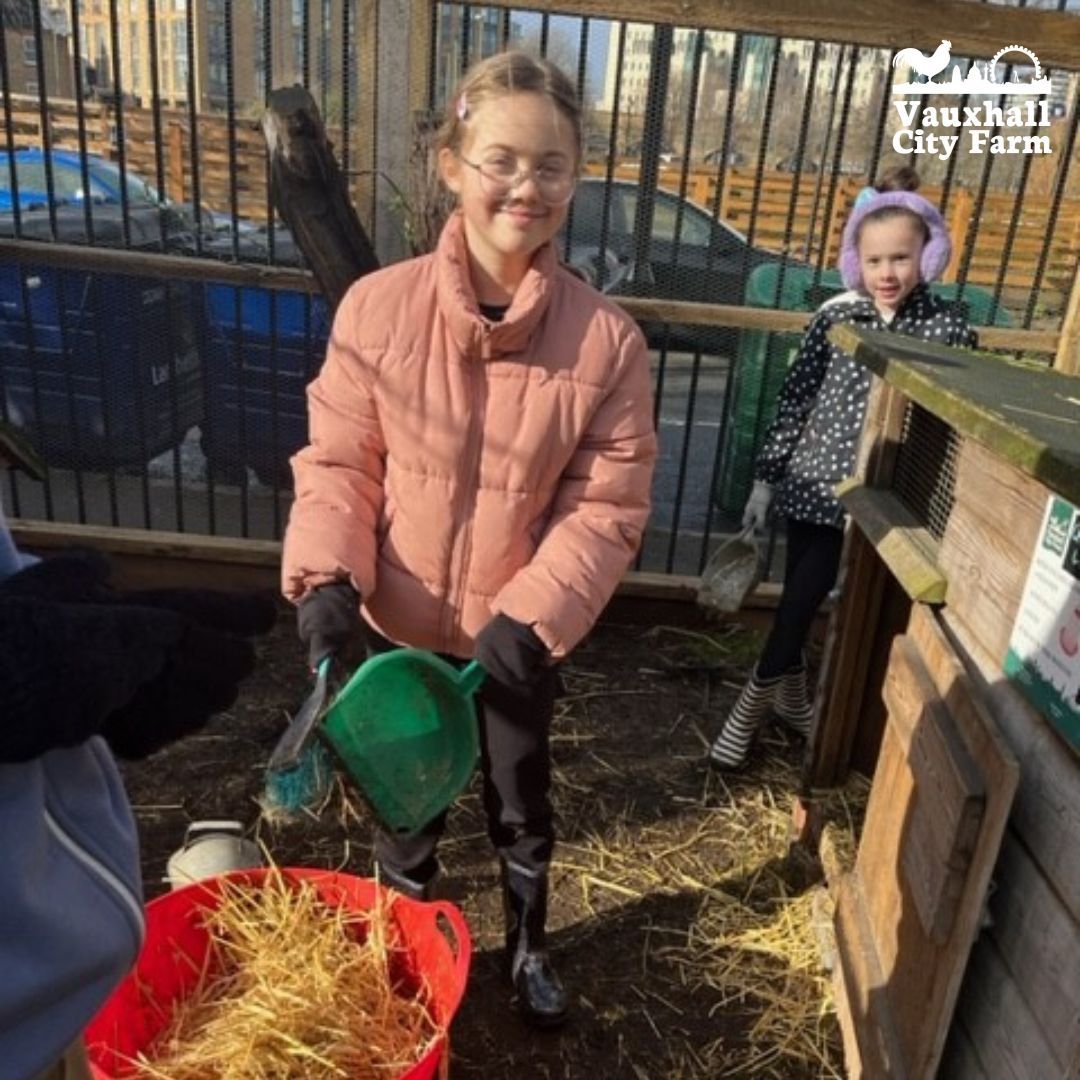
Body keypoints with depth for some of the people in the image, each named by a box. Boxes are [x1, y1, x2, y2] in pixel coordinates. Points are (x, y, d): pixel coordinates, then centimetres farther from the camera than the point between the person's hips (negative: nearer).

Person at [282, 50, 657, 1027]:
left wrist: (531, 616, -22)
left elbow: (609, 506, -13)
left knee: (521, 804, 23)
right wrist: (328, 575, -22)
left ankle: (527, 947, 54)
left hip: (523, 633, 0)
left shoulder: (607, 339, -15)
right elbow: (337, 460, -7)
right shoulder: (378, 307, -15)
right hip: (399, 624, 1)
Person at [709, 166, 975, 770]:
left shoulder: (949, 327, -5)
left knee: (802, 602, 5)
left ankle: (754, 702, 25)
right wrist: (766, 477, 0)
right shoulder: (836, 317, -3)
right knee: (799, 601, 11)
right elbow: (796, 398, 0)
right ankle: (789, 695, 33)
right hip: (813, 484, 1)